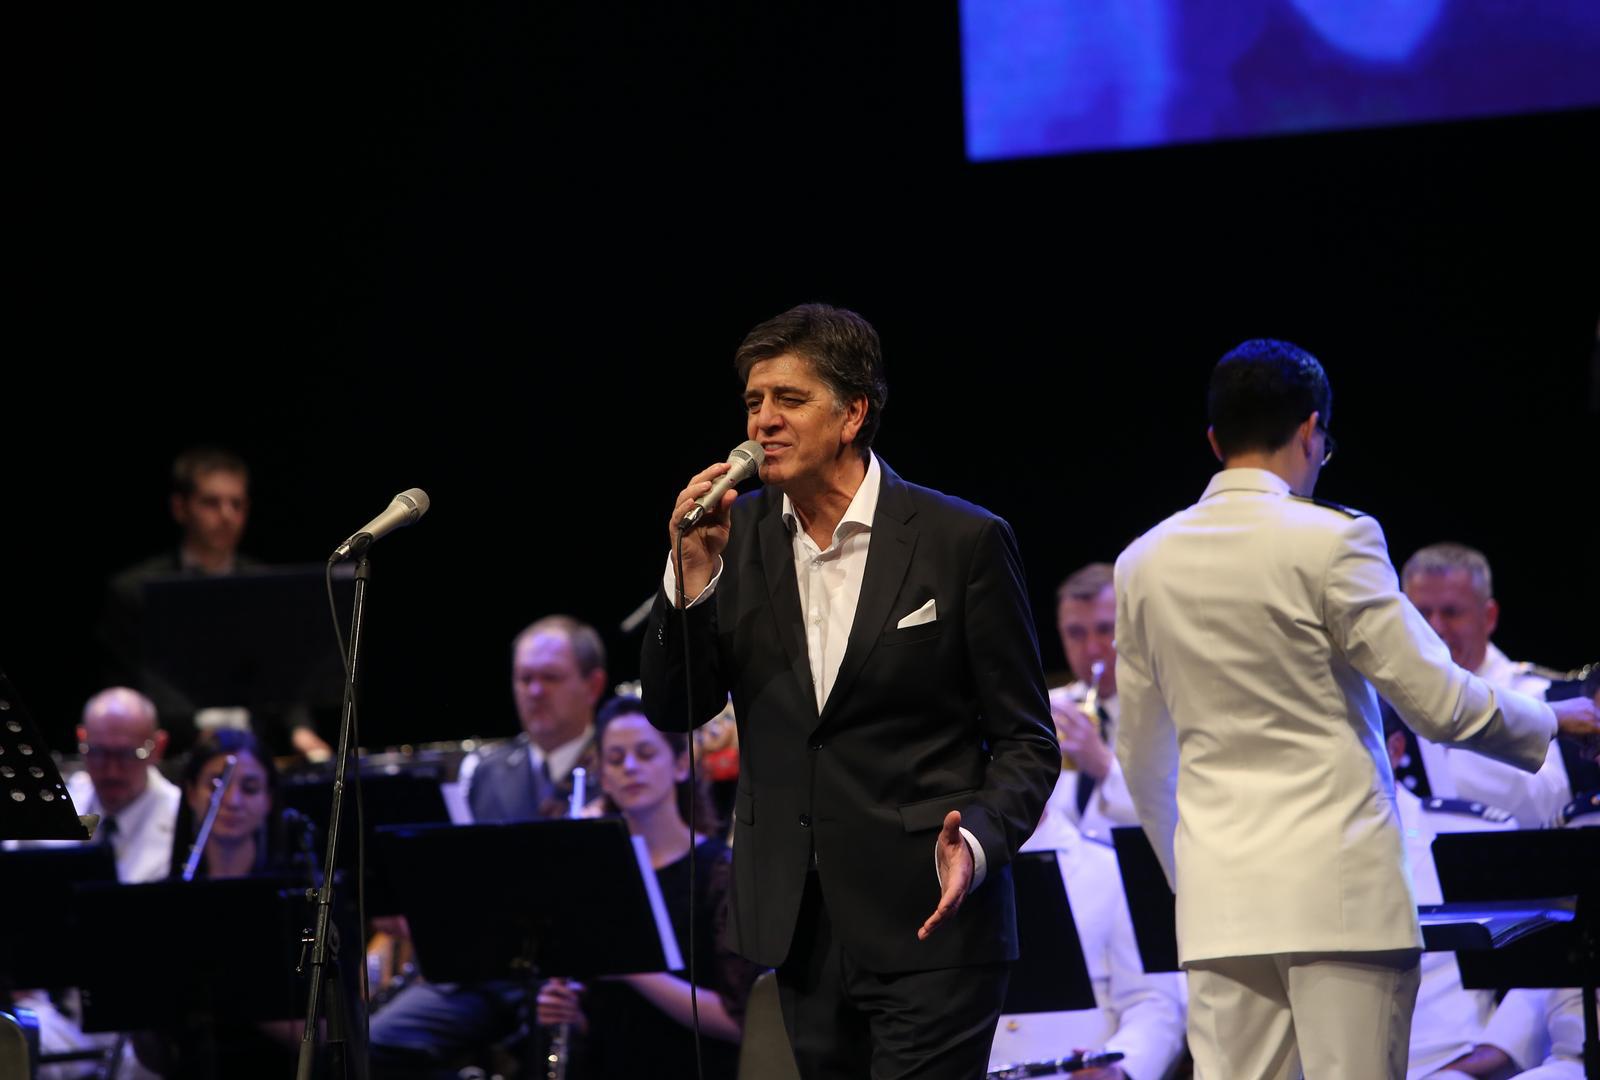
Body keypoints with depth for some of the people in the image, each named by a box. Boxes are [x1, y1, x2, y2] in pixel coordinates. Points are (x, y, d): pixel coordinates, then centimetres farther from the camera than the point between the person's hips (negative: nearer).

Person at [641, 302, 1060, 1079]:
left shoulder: (962, 541, -5)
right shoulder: (740, 537, 7)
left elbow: (1025, 739, -2)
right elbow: (673, 710, 3)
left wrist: (978, 841, -21)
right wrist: (695, 572, -11)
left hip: (929, 926, -5)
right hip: (802, 925, 5)